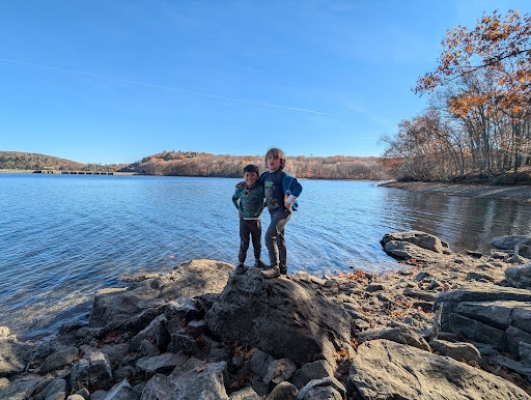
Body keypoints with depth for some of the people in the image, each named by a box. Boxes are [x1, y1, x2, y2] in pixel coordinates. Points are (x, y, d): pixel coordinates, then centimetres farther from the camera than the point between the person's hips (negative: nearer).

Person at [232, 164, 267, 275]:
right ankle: (241, 263, 15)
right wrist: (239, 209, 4)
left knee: (257, 243, 14)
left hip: (256, 220, 0)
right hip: (244, 220, 1)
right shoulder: (240, 189, -6)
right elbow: (234, 198, 13)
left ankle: (258, 260, 33)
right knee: (244, 243, 4)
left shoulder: (260, 189, -16)